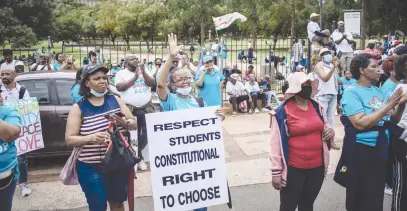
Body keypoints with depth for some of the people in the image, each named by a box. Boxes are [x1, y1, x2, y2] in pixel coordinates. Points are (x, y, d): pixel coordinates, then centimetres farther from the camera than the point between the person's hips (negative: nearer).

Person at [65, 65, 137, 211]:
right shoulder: (79, 108, -5)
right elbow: (69, 139, -8)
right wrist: (90, 138, -26)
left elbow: (134, 124, 4)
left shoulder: (115, 100, 3)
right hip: (91, 168, -3)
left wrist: (124, 122, -19)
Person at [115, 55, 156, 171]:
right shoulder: (121, 73, 1)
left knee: (147, 133, 5)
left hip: (147, 107, 4)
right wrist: (135, 77, -13)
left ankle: (136, 156, 22)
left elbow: (152, 84, -1)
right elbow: (120, 87, -13)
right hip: (130, 108, -3)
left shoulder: (144, 72, 11)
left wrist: (143, 72, -12)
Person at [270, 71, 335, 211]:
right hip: (294, 169, -5)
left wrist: (330, 132, -3)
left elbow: (325, 126, 21)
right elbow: (276, 143, -11)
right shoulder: (282, 112, -13)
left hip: (317, 167, 5)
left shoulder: (317, 106, 5)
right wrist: (276, 172, -11)